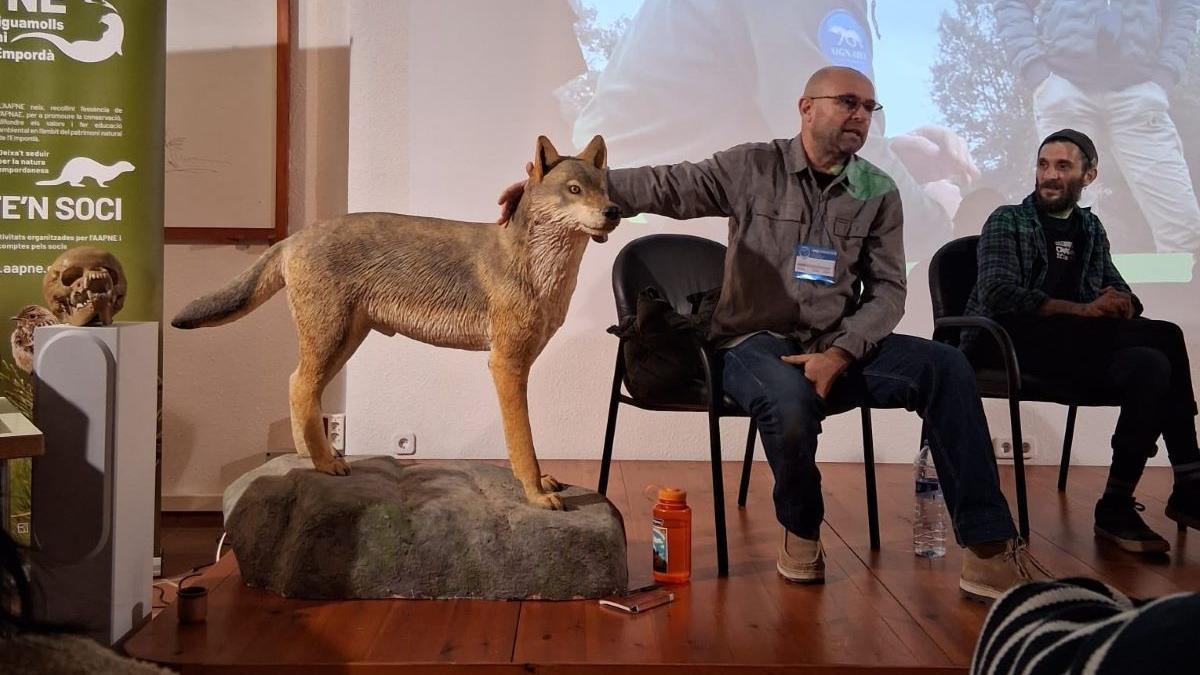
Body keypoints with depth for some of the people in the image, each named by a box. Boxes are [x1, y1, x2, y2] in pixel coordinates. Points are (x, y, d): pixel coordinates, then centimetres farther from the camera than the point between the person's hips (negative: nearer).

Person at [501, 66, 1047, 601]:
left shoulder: (878, 192, 7)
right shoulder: (753, 168, 0)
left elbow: (887, 289, 4)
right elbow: (663, 186, -7)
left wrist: (840, 354, -15)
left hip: (839, 348, 4)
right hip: (756, 342, -3)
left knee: (946, 367, -20)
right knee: (793, 402, -37)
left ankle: (988, 548, -17)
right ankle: (801, 531, -6)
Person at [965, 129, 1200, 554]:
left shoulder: (1090, 228, 23)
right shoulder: (1007, 222, 6)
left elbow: (1120, 293, 20)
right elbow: (1001, 295, -10)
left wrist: (1123, 306, -7)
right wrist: (1085, 310, -19)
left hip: (1078, 349, 5)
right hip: (1009, 343, -5)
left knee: (1151, 366, -27)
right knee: (1164, 338, -23)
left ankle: (1119, 504, -22)